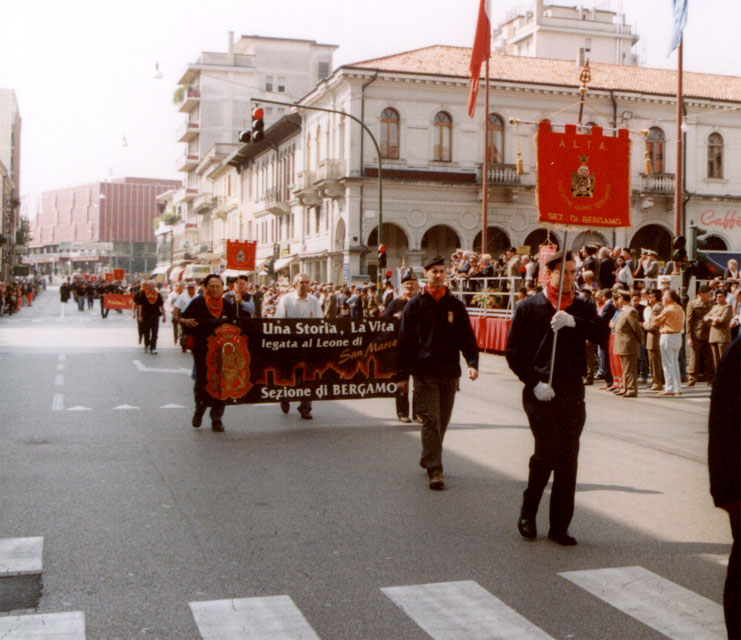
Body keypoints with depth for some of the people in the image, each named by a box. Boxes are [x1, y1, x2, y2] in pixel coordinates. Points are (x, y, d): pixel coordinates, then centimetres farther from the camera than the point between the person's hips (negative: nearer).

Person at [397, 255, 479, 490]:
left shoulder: (455, 305, 10)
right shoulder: (415, 304, 3)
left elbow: (467, 337, 9)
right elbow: (405, 341, 2)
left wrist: (472, 363, -8)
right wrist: (403, 375, -2)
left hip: (449, 373, 3)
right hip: (424, 372, -3)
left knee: (442, 420, 10)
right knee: (431, 420, -10)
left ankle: (429, 460, 29)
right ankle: (434, 469, -8)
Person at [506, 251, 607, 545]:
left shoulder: (582, 308, 11)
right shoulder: (529, 308, 3)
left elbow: (601, 336, -7)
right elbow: (513, 352, 0)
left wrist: (574, 322, -22)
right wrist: (534, 382, -10)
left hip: (573, 395, 3)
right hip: (540, 394, -3)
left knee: (568, 460, 4)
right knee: (547, 452, -10)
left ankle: (559, 527, 14)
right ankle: (527, 513, 14)